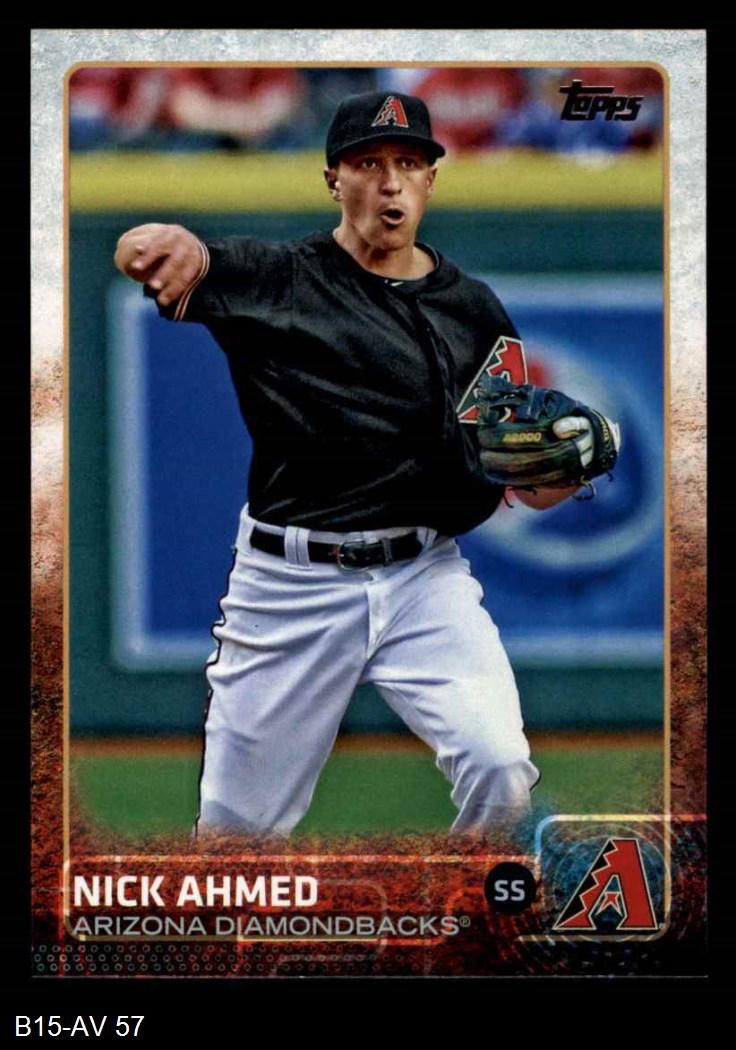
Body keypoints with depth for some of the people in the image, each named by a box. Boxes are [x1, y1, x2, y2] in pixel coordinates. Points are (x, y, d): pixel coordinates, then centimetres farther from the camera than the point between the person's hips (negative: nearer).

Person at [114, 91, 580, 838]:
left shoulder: (474, 311, 10)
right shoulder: (274, 279, 1)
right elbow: (136, 254, -16)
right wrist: (171, 246, -40)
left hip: (425, 579, 2)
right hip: (291, 584, -1)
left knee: (500, 767, -21)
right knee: (239, 822, 4)